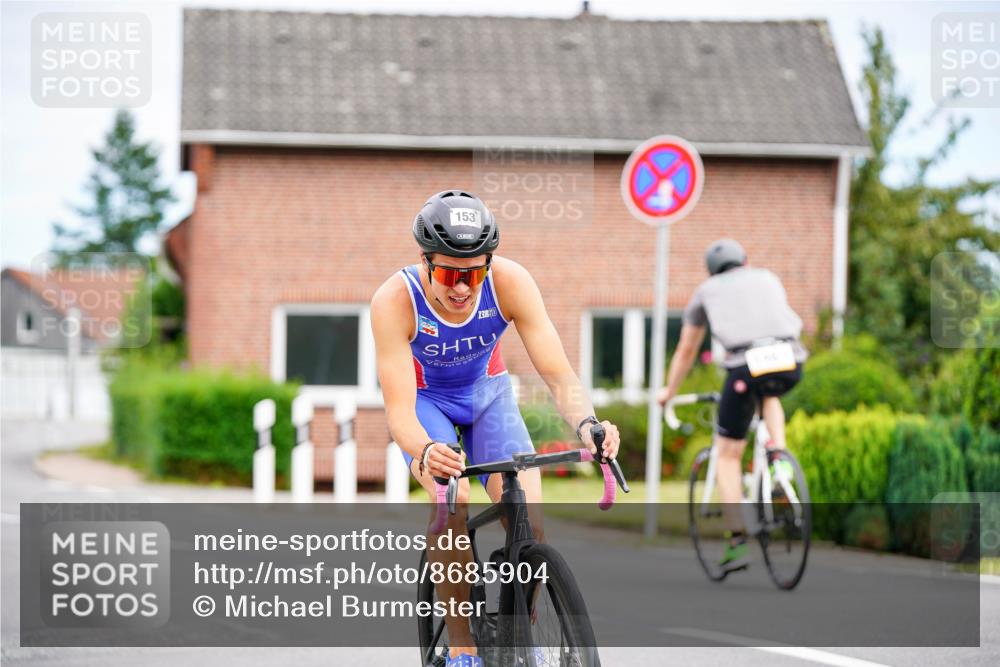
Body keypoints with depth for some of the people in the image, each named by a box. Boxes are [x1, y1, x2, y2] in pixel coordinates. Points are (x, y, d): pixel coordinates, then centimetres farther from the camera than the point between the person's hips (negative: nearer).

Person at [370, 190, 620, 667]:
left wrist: (586, 423, -52)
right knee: (454, 506, -29)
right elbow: (400, 411, -38)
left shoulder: (510, 283, -30)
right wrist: (424, 452, -59)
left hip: (487, 393, 2)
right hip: (425, 399, -2)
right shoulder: (395, 301, -34)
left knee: (529, 523, -18)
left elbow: (559, 375, -31)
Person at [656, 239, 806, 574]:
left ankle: (737, 543, 6)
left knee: (727, 455, 13)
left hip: (746, 366, -2)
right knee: (768, 393, 39)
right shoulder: (767, 278, 31)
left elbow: (686, 351, 36)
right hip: (790, 361, 2)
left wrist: (669, 391, 51)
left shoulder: (707, 291, 27)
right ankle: (779, 453, 15)